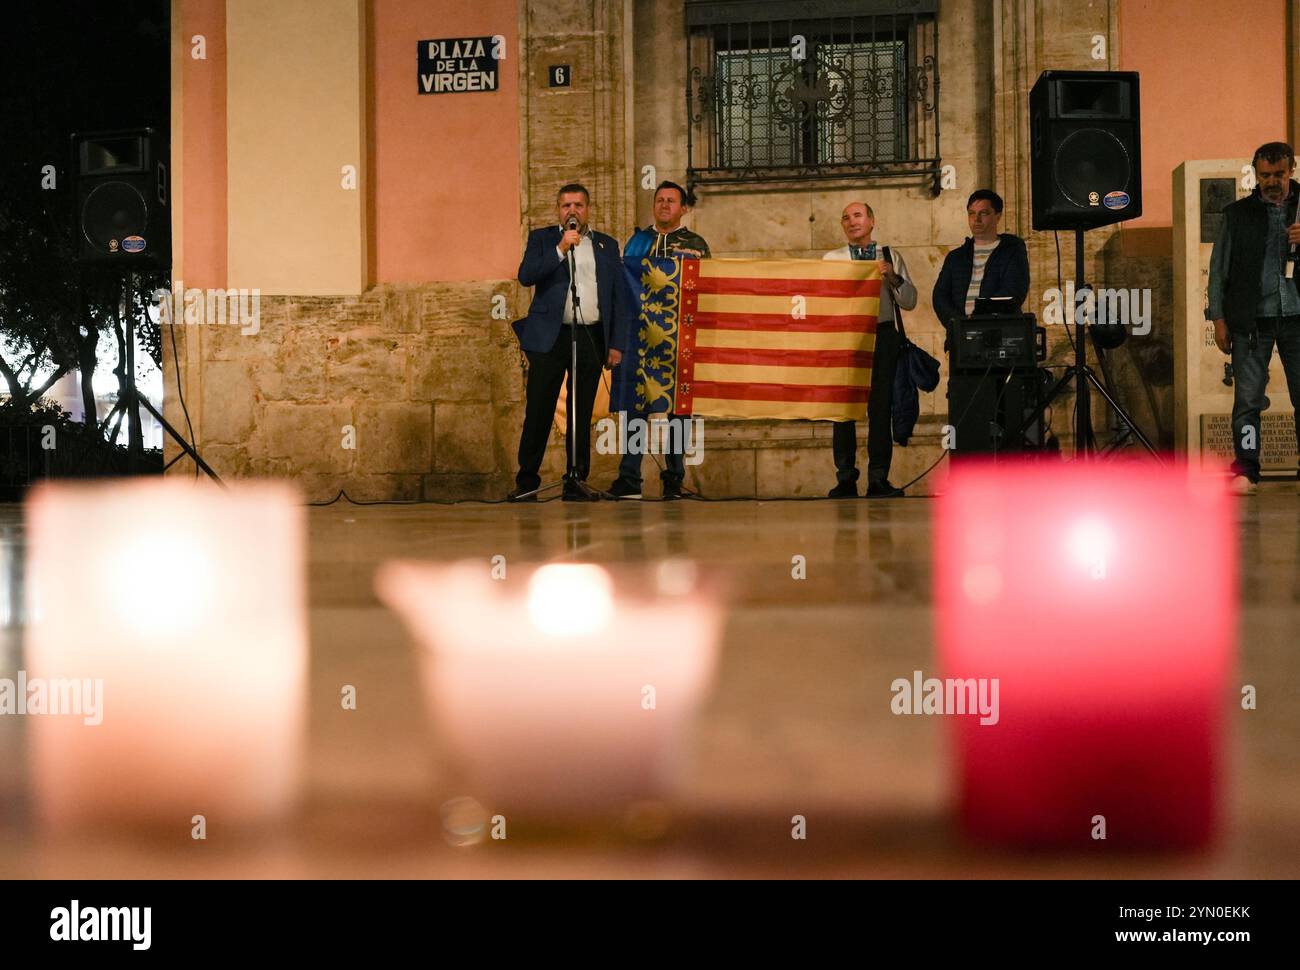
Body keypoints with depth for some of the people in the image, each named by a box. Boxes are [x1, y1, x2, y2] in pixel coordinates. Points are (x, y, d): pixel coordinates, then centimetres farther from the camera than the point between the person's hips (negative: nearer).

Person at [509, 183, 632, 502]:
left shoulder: (607, 245, 15)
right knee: (538, 412, -3)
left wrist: (617, 344, 3)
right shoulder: (541, 239, 10)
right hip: (550, 337, -2)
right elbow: (525, 275, -8)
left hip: (591, 339, 2)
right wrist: (561, 249, -15)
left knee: (582, 414, 5)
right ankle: (527, 482, 2)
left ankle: (576, 482, 11)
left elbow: (620, 298, 12)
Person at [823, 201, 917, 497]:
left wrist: (894, 278, -7)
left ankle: (878, 479, -1)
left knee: (880, 408, -3)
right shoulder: (832, 259, 13)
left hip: (882, 336, 0)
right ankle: (845, 480, 1)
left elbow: (909, 301, 9)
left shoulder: (891, 257, 12)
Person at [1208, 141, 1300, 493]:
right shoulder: (1237, 214, 8)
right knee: (1247, 398, -4)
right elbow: (1219, 268, 9)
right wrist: (1219, 318, 2)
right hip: (1252, 319, -1)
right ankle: (1245, 470, -1)